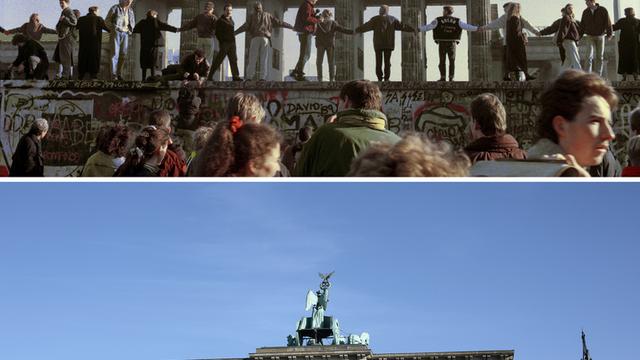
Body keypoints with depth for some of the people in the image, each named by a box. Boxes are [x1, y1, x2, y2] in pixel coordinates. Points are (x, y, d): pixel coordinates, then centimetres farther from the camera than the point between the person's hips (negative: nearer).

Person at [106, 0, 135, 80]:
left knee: (123, 54, 3)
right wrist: (113, 28, -8)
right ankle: (113, 75, -9)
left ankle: (119, 74, 11)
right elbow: (107, 20, 1)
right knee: (115, 54, -9)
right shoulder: (115, 8, -3)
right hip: (116, 33, -5)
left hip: (125, 34, 5)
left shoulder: (130, 10, 12)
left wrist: (130, 30, 12)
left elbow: (132, 21, 26)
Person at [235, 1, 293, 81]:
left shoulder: (252, 16, 10)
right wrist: (291, 27, 24)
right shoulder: (268, 15, 17)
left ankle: (249, 77, -8)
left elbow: (245, 26, 0)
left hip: (255, 39, -1)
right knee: (264, 59, 0)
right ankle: (262, 77, -9)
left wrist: (234, 33, 2)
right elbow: (279, 22, 17)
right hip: (265, 39, 1)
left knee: (252, 59, -1)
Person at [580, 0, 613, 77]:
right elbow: (582, 25, 7)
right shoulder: (585, 12, 0)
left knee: (600, 57, 5)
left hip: (600, 36, 0)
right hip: (590, 36, 0)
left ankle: (598, 75, 13)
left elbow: (608, 23, -8)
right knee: (590, 56, -12)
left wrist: (609, 34, -14)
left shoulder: (603, 10, -8)